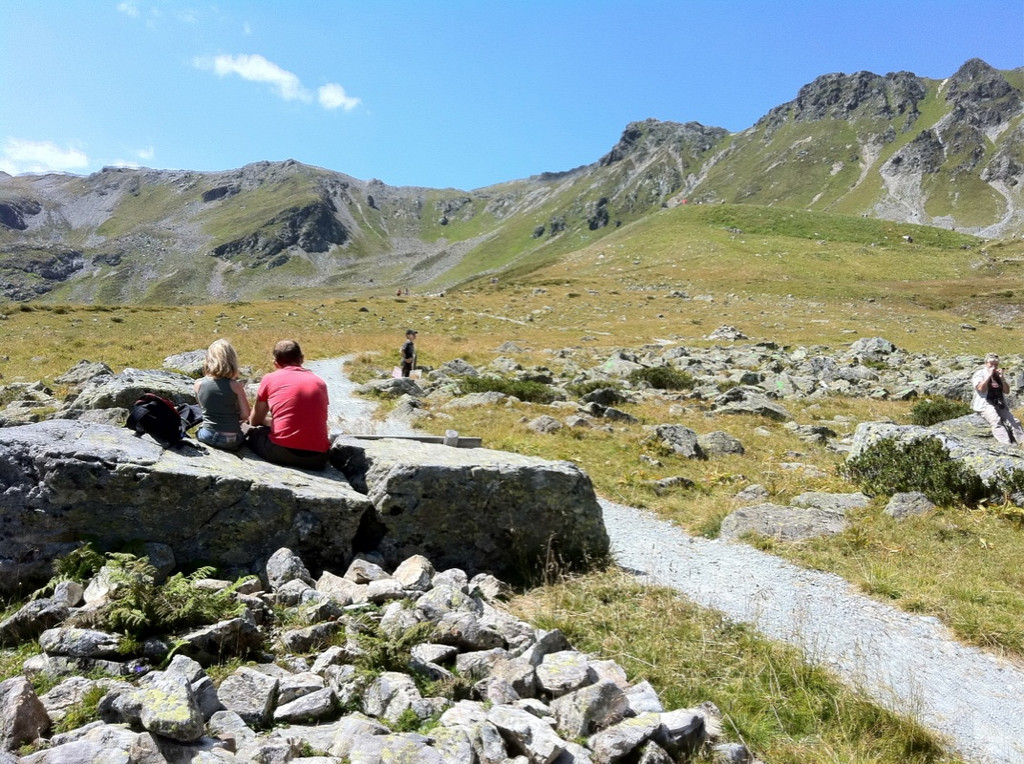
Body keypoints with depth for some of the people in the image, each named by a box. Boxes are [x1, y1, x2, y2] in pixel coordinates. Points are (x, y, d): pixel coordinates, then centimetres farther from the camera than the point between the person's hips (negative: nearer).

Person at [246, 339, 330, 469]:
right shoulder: (320, 382, 12)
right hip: (317, 459, 2)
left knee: (252, 433, 26)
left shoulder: (270, 378, 5)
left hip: (280, 453, -2)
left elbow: (254, 421, 16)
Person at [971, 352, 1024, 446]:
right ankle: (1006, 445, -44)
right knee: (996, 421, -30)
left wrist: (1002, 378, -2)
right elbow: (981, 388, -12)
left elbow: (1007, 391, 11)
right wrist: (989, 375, -11)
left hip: (1000, 404, 6)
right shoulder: (979, 374, 5)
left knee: (1014, 421, -16)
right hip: (985, 404, -6)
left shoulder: (999, 375, 19)